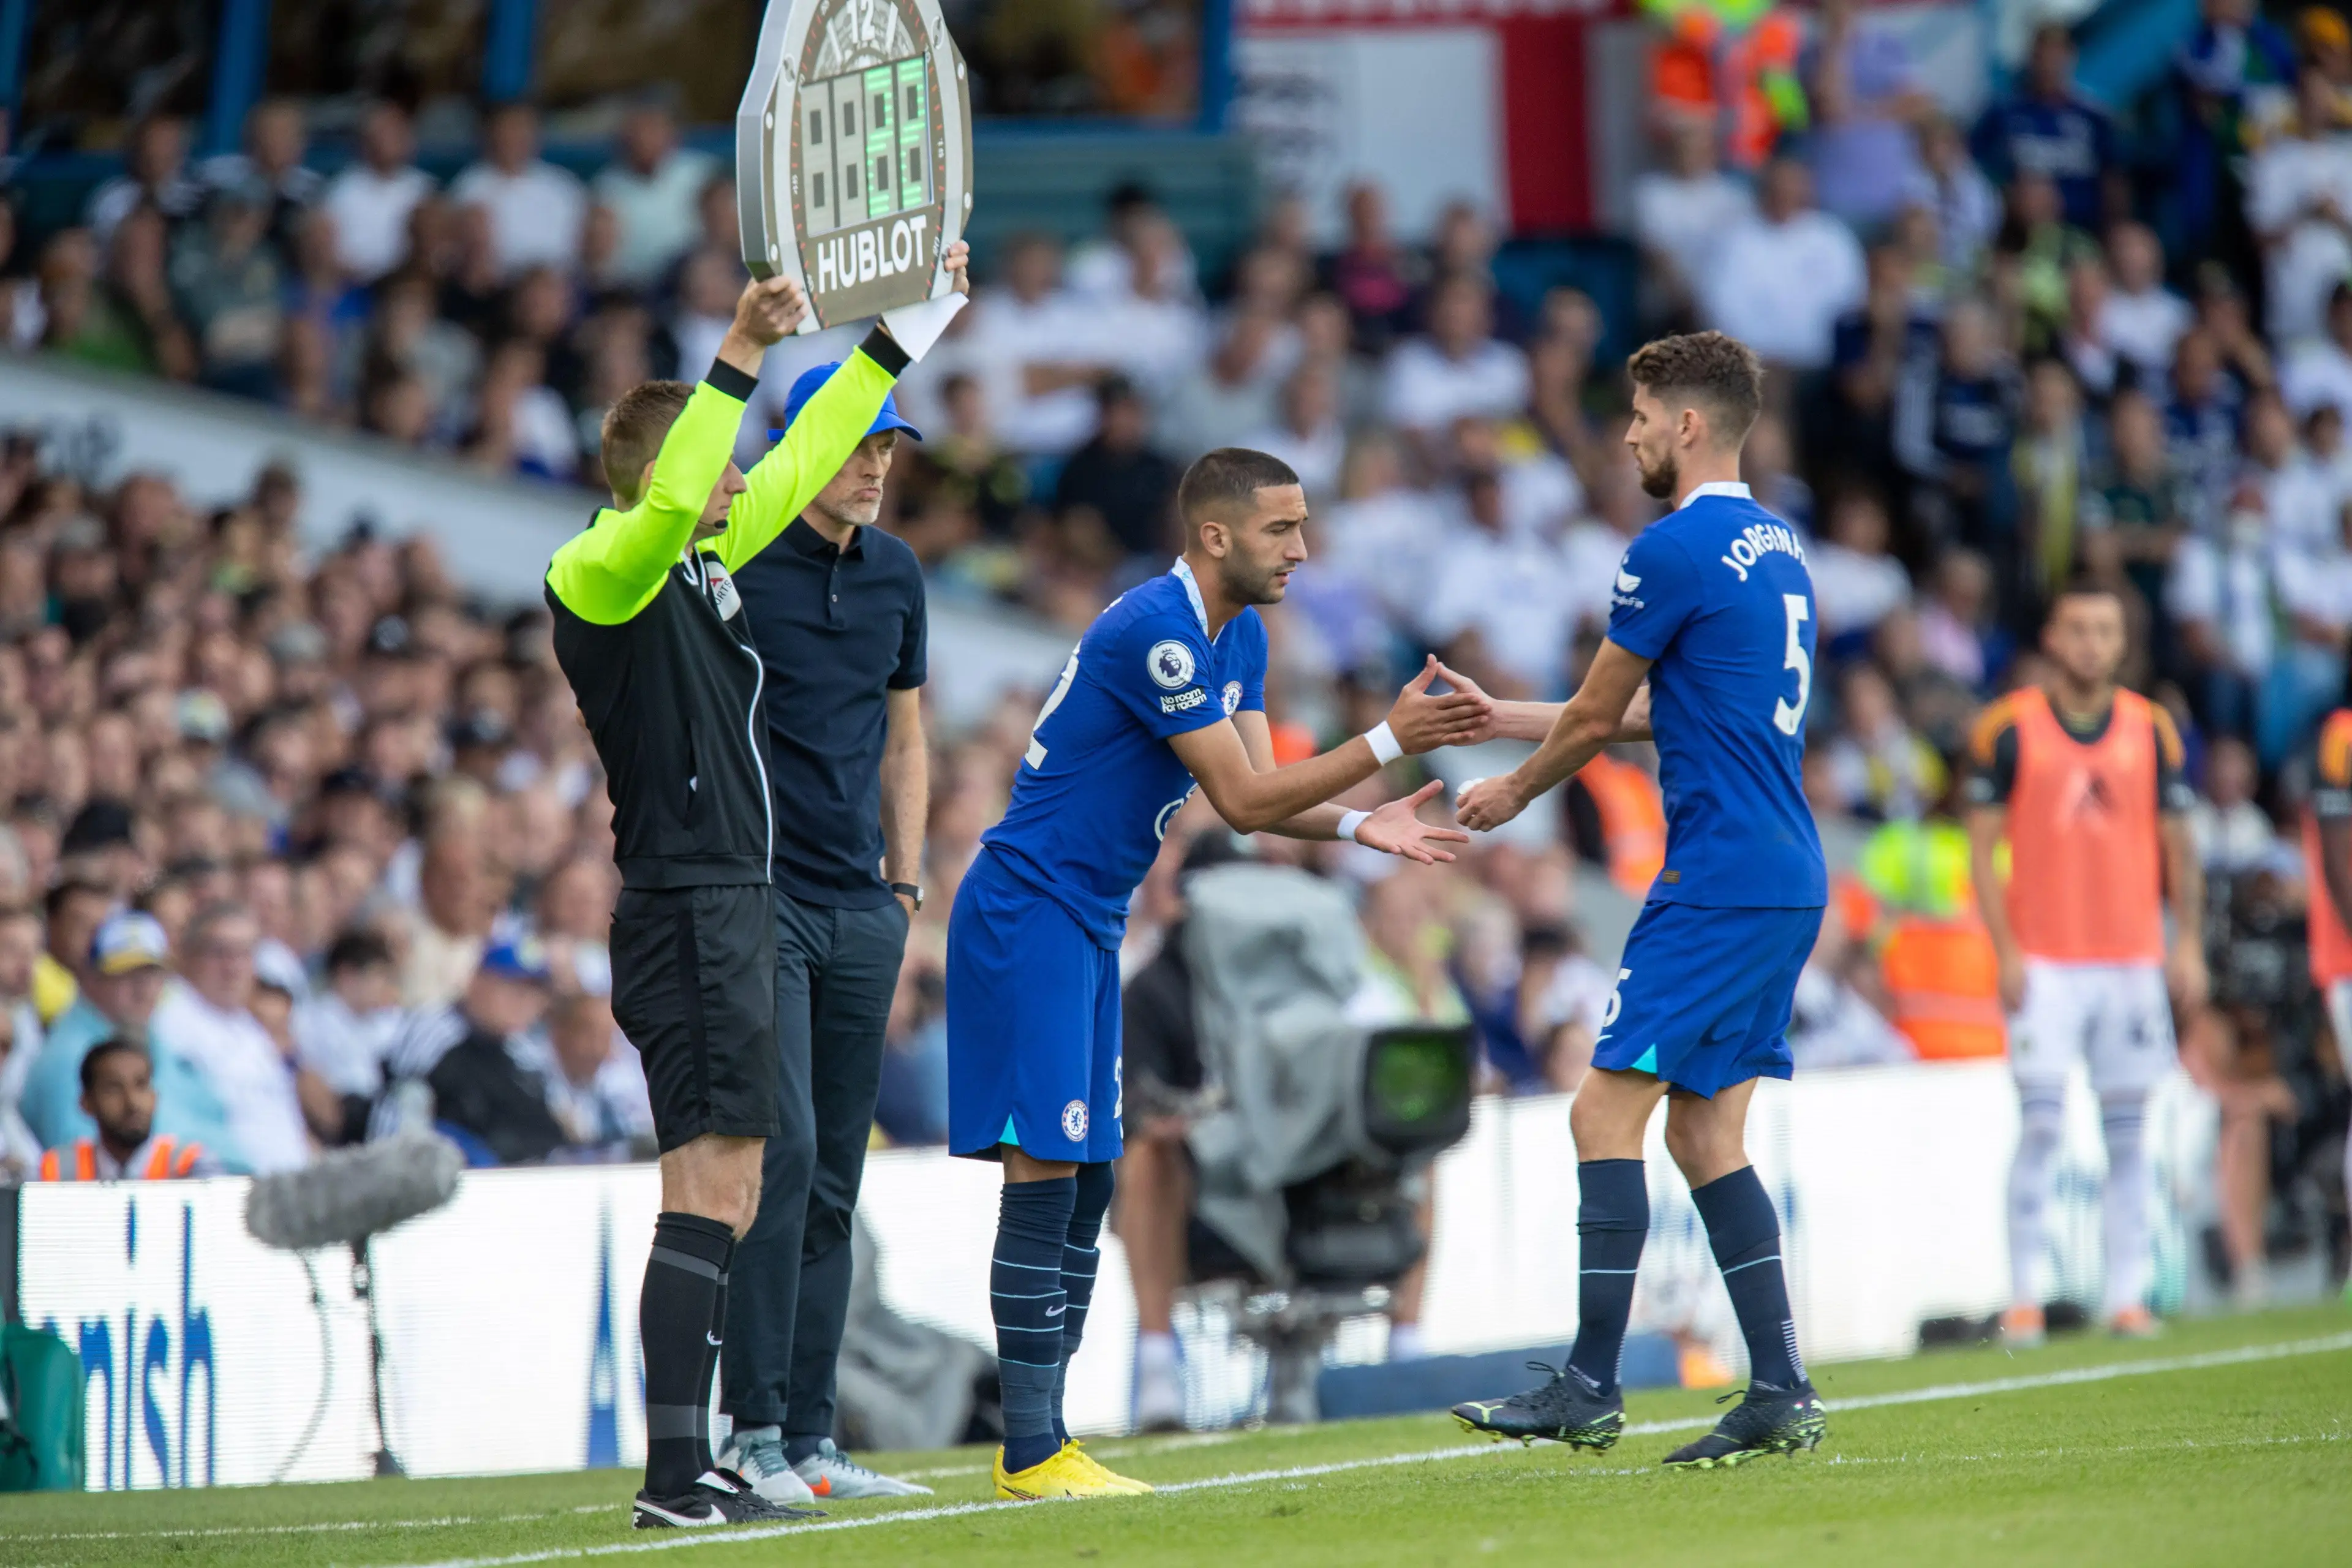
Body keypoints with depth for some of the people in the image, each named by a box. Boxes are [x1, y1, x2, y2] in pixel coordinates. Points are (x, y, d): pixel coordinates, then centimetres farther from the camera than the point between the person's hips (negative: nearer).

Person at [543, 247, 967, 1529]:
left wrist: (900, 336, 29)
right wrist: (737, 359, -33)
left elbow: (798, 463, 27)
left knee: (726, 1194, 8)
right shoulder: (599, 572, -9)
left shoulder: (707, 562, 16)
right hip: (687, 916, -10)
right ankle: (676, 1473, -16)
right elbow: (666, 505, -31)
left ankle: (691, 1469, 9)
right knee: (710, 1190, -13)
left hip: (734, 913, 10)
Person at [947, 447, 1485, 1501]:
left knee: (1085, 1184, 9)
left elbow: (1256, 791, 10)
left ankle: (1042, 1439, 13)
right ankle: (1030, 1453, -12)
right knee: (1045, 1174, -12)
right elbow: (1243, 801, -19)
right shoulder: (1155, 632, -20)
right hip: (1027, 911, -10)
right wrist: (1389, 742, -20)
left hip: (1086, 927, 11)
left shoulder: (1238, 638, 12)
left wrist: (1360, 826, -7)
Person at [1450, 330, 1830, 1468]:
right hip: (1787, 881, 9)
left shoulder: (1675, 551, -12)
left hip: (1719, 884, -9)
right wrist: (1499, 717, 29)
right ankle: (1781, 1395, 4)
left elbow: (1595, 717, -2)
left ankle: (1591, 1389, -6)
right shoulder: (1773, 547, 17)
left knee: (1608, 1114, -6)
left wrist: (1516, 790, 17)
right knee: (1705, 1133, 9)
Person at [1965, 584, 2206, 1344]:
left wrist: (2188, 945, 2)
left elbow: (2178, 847, 12)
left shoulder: (2151, 730, 8)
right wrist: (2005, 950, -8)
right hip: (2045, 961, -3)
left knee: (2127, 1131, 3)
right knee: (2041, 1125, -9)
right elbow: (1982, 847, 0)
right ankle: (2023, 1296, -5)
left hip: (2132, 960, 3)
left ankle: (2127, 1294, 6)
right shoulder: (2010, 728, -1)